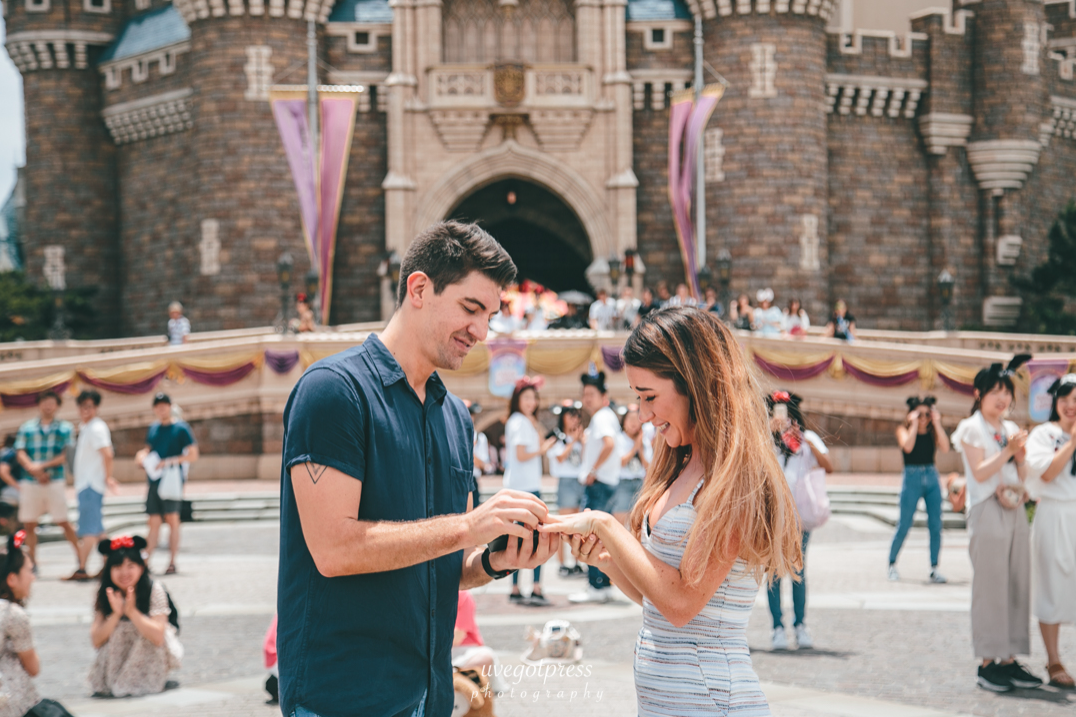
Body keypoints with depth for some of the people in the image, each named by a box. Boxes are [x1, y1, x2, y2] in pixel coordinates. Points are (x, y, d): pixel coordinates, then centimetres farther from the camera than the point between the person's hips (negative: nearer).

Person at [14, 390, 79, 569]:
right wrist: (33, 469, -15)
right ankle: (32, 563, 13)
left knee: (63, 521, -3)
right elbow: (21, 454, 2)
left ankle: (80, 556, 6)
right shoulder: (26, 428, 10)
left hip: (55, 481, -2)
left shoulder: (65, 428, 5)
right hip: (30, 482, 3)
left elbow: (66, 455, -4)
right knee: (29, 524, 4)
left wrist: (43, 466, -14)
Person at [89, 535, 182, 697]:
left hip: (152, 653, -1)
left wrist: (132, 611, -36)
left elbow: (158, 637, -30)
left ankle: (150, 682, -13)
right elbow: (96, 641, -18)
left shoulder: (154, 590, -21)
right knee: (119, 629, -26)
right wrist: (116, 614, -31)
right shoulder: (105, 594, -13)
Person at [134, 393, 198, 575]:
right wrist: (142, 455, 4)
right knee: (153, 521, 6)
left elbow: (193, 455, -6)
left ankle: (172, 563, -3)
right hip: (154, 480, 6)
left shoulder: (181, 428, -3)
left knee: (172, 518, -6)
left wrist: (170, 461, -15)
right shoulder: (153, 428, 16)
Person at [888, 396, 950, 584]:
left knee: (935, 525, -1)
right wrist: (914, 424, -12)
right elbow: (907, 446, -17)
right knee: (904, 525, -2)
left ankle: (934, 569, 5)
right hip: (912, 478, -3)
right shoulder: (903, 430, 3)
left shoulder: (932, 432, 10)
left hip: (932, 478, 3)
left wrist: (937, 424, -6)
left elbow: (945, 448, -9)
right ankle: (892, 564, 13)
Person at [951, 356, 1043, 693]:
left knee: (1018, 585, 5)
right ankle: (988, 662, -2)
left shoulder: (1011, 429, 16)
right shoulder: (972, 429, -3)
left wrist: (1020, 456, -4)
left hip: (1015, 511, 7)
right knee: (989, 586, -6)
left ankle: (1010, 659, 10)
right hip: (987, 512, -7)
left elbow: (1021, 477, 15)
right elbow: (980, 472, -12)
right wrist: (1007, 451, -19)